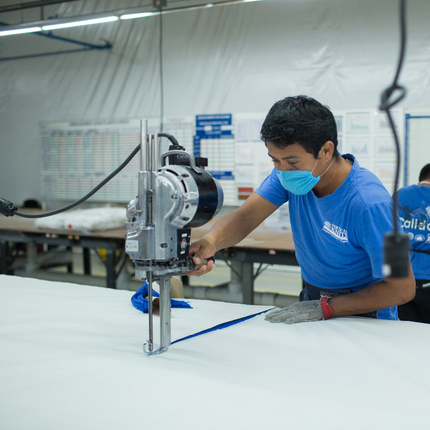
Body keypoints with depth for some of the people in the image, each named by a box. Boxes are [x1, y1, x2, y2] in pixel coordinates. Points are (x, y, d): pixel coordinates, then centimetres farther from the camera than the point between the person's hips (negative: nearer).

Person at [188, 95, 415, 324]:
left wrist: (324, 308, -23)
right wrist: (211, 241, -33)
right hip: (311, 296, 5)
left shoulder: (370, 204, -27)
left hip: (364, 314, -4)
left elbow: (402, 289, -22)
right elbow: (245, 217, -11)